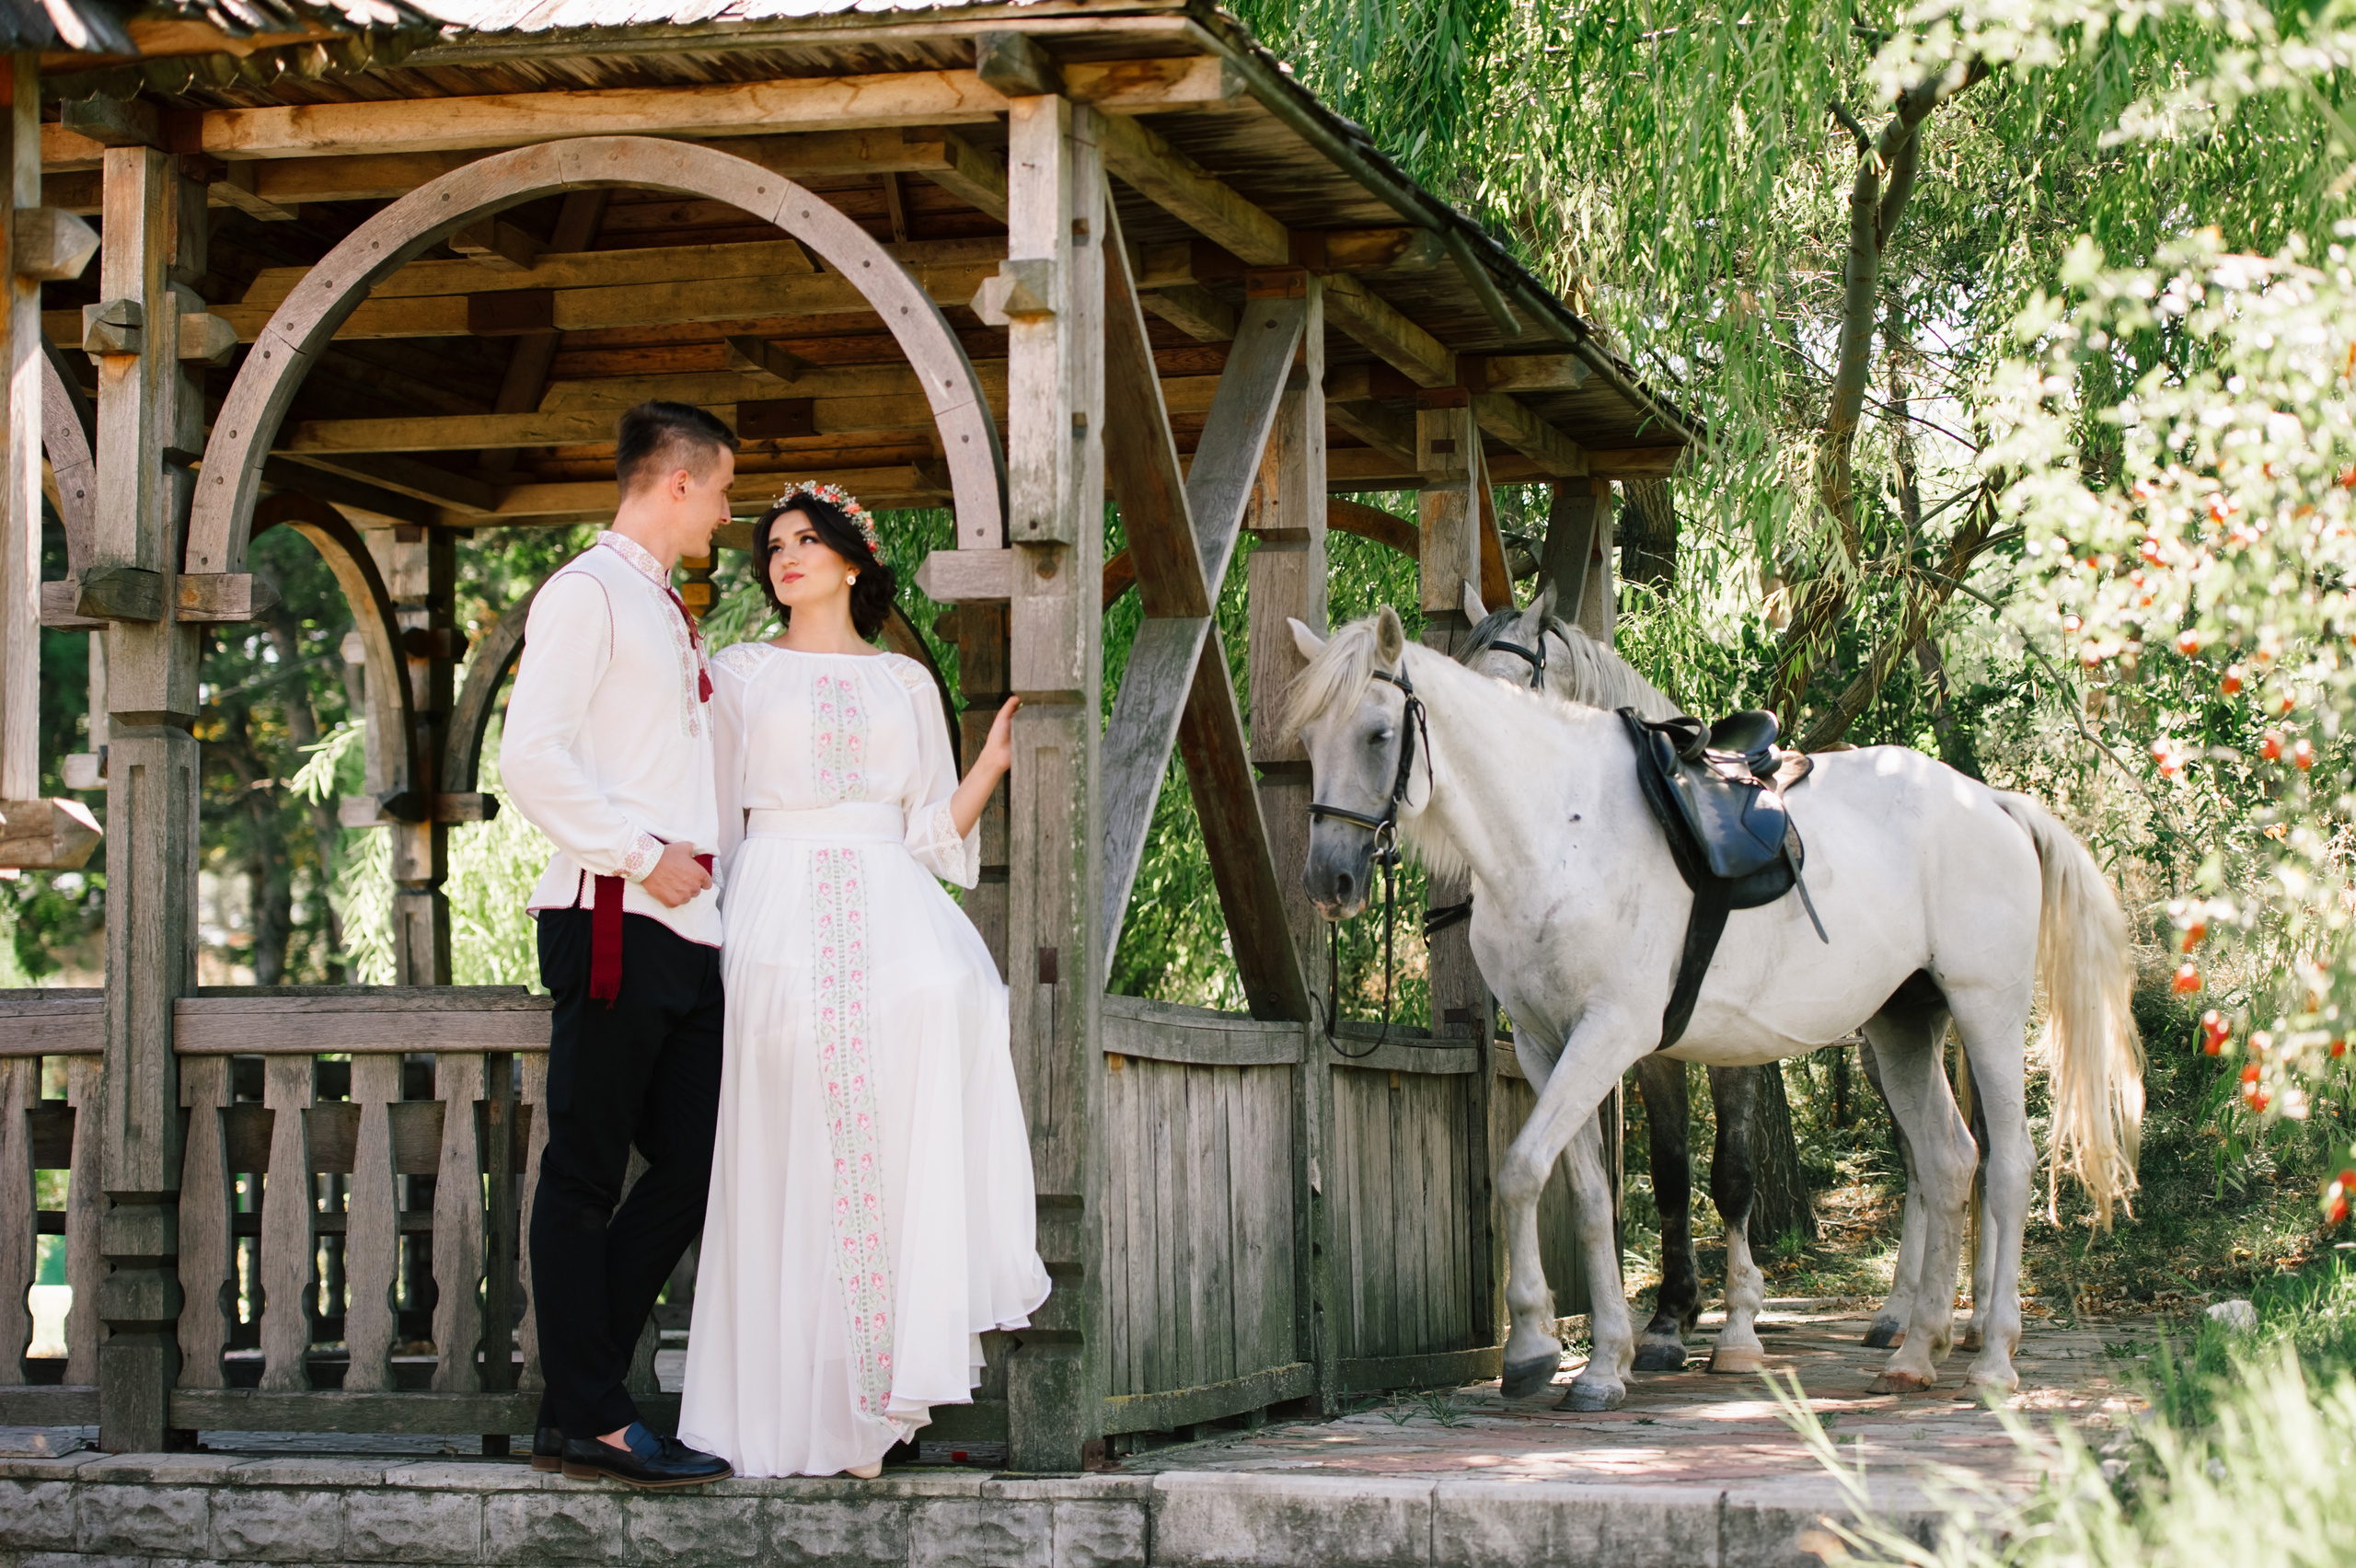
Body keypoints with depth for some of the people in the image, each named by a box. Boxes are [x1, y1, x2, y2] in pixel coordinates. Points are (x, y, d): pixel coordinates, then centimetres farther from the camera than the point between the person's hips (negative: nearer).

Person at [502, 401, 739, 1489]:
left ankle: (580, 1391, 12)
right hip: (613, 919, -9)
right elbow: (530, 757, -15)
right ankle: (586, 1418, -1)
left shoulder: (669, 614, 23)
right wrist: (642, 855, -15)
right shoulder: (588, 592, -4)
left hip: (682, 926, 9)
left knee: (693, 1164, 6)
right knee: (586, 1173, -4)